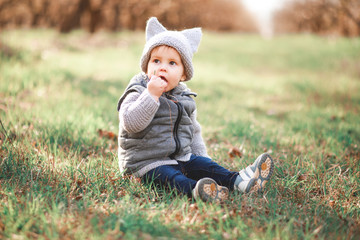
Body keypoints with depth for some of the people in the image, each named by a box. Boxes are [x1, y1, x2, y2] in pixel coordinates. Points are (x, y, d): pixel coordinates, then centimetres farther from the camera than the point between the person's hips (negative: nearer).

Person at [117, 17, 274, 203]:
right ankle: (193, 189, -58)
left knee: (204, 164, -15)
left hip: (182, 158, 6)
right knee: (168, 176, -32)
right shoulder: (138, 94, -7)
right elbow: (131, 123, -25)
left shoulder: (184, 99, 11)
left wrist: (200, 156, 14)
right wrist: (151, 94, -29)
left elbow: (193, 132, 22)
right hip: (147, 162, -6)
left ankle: (237, 181, -34)